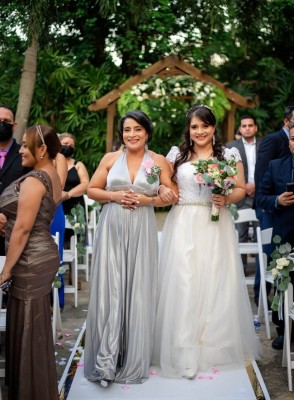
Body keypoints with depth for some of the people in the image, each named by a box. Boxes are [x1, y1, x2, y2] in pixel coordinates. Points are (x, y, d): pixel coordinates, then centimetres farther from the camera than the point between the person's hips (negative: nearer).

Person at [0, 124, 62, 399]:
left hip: (31, 263, -10)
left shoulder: (33, 180, -19)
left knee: (27, 330, 3)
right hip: (43, 256, 10)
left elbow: (22, 228, -21)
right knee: (37, 328, 18)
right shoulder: (53, 176, 10)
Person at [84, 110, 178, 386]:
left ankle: (133, 361, 17)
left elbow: (172, 196, 6)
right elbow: (92, 190, 9)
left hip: (141, 231, 0)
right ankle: (106, 360, 3)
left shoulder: (159, 162, 4)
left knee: (138, 291, 3)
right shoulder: (110, 158, 5)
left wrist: (147, 200, -10)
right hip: (111, 229, 0)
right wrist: (114, 196, -8)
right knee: (109, 289, -4)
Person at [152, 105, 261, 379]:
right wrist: (164, 192, -8)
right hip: (183, 226, 0)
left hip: (215, 227, 0)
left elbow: (241, 189, 7)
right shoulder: (177, 155, 8)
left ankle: (215, 346, 20)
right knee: (183, 285, -4)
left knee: (215, 284, 3)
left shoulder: (229, 155, 6)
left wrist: (227, 199, -13)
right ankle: (184, 353, 3)